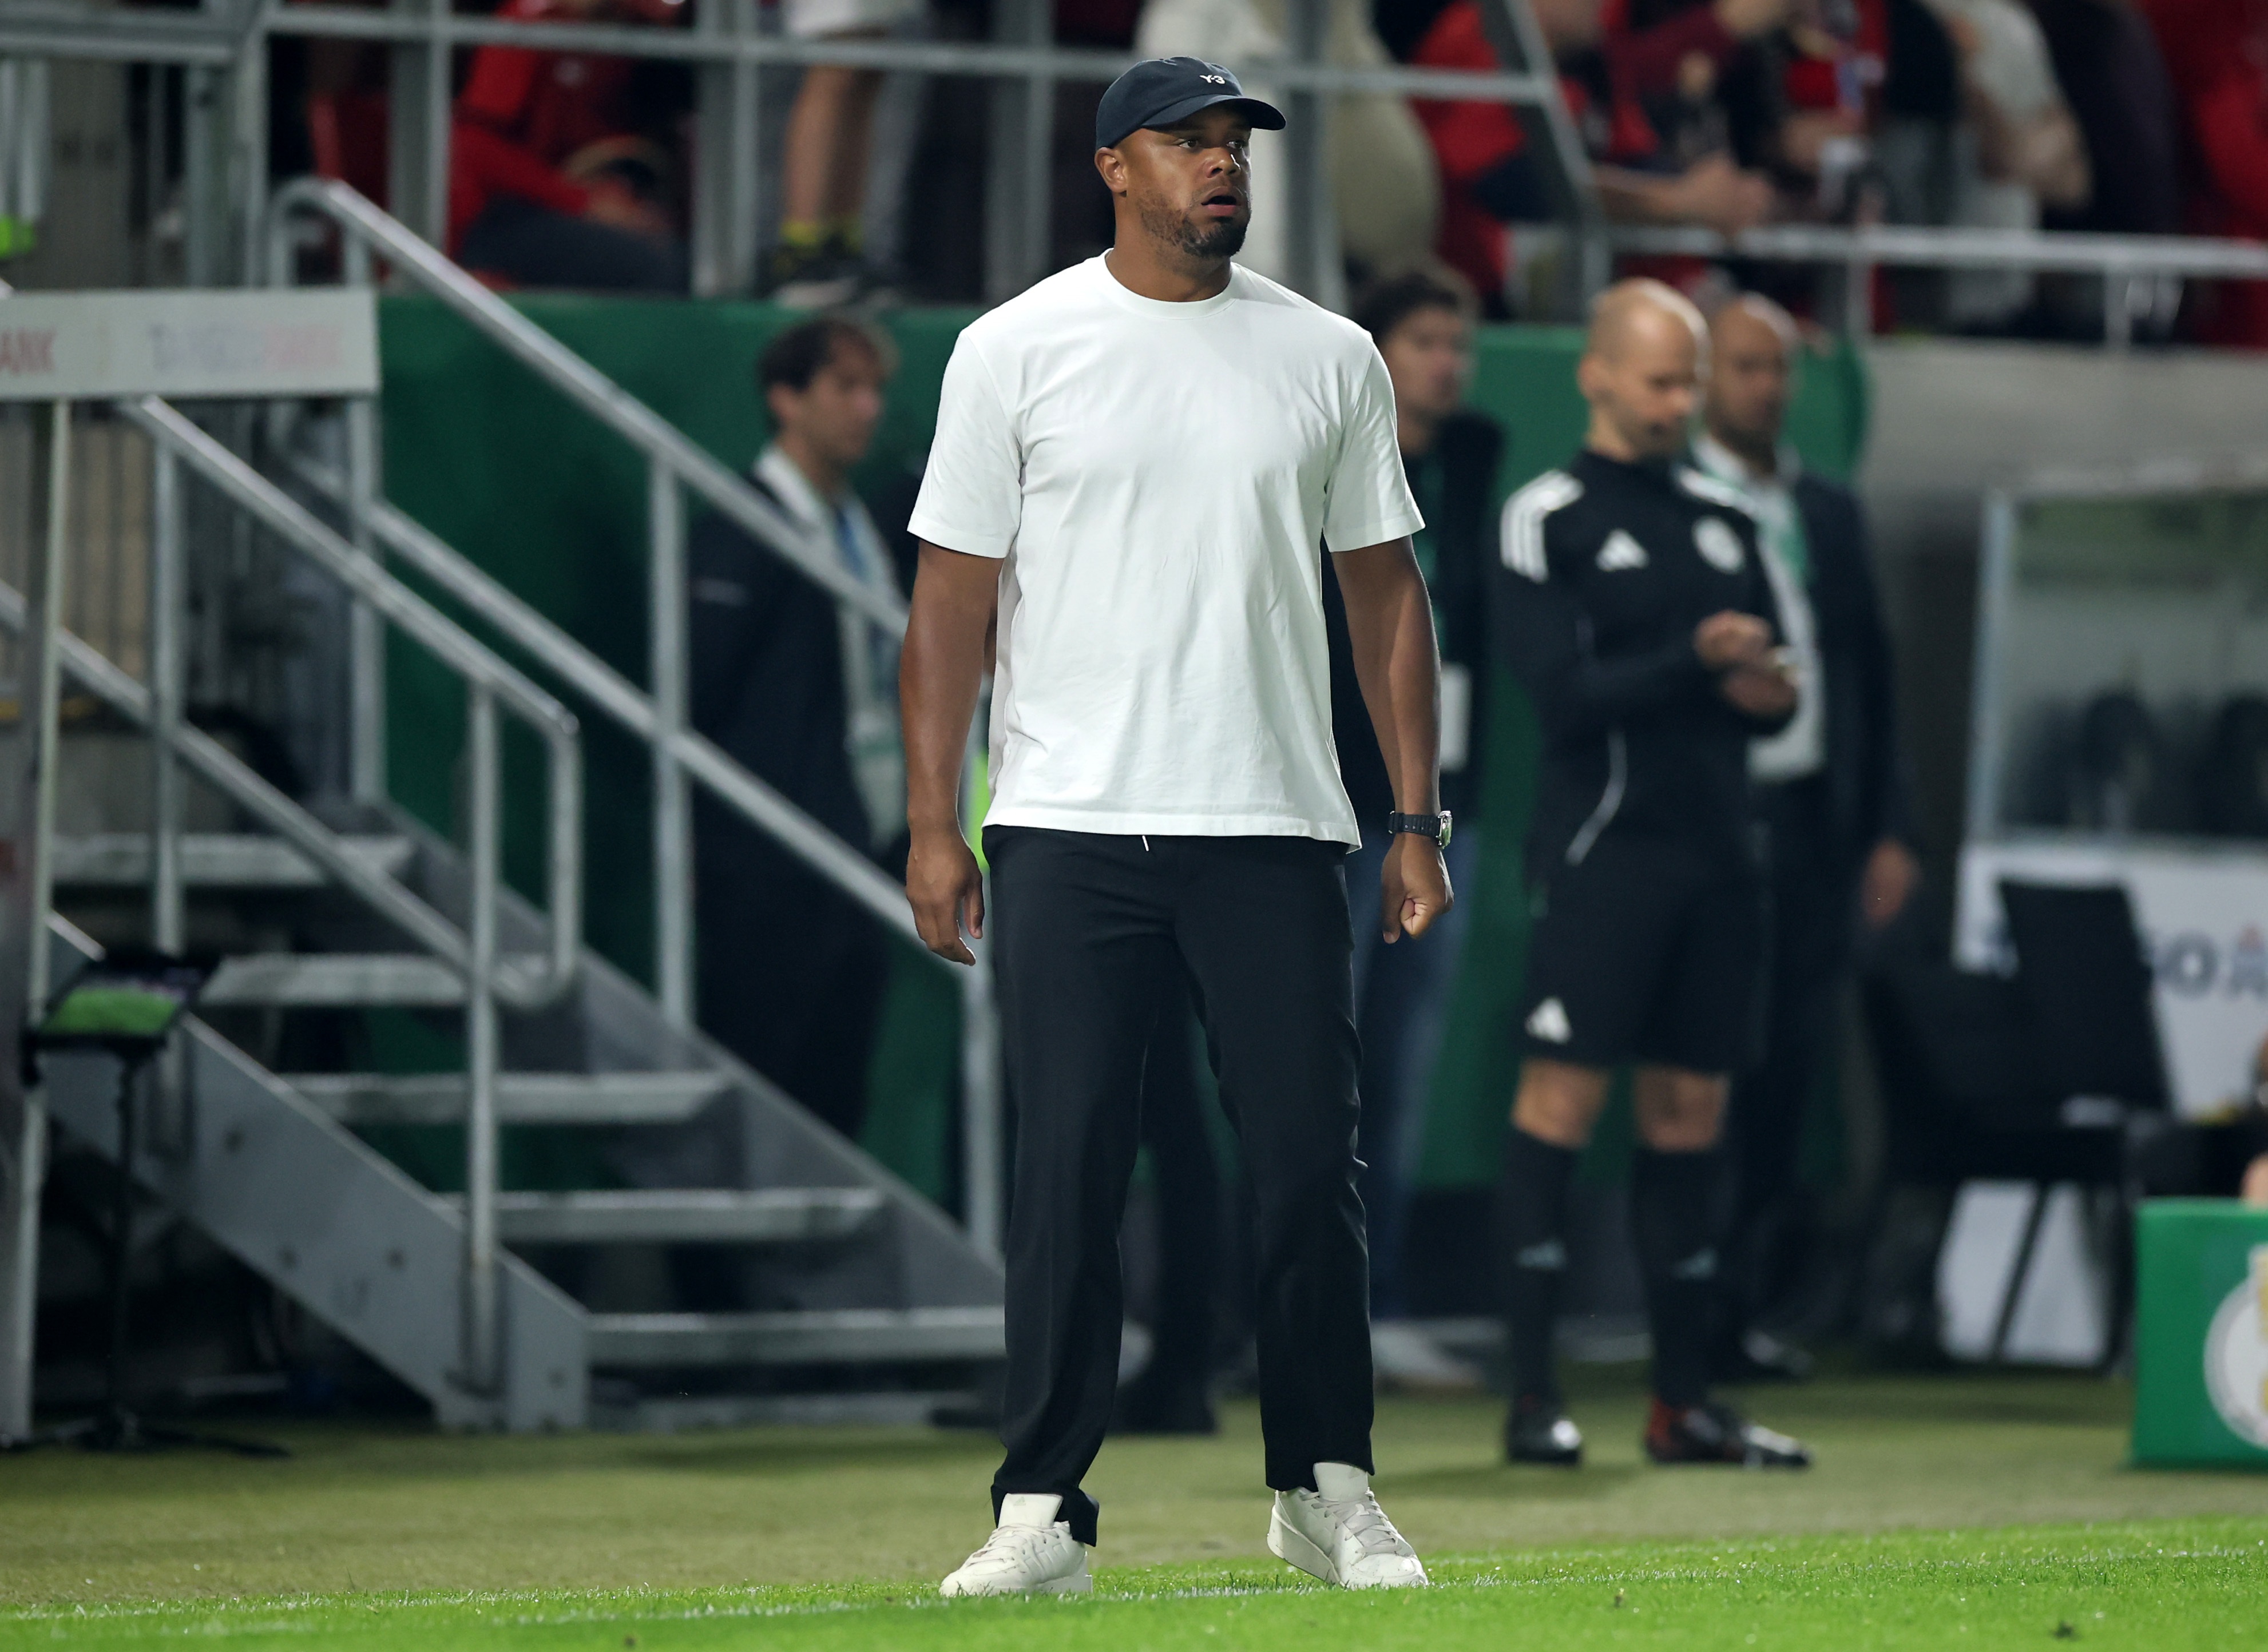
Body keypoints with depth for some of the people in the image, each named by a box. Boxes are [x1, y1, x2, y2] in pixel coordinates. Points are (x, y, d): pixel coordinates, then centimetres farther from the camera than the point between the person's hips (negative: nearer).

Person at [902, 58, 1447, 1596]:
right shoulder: (1016, 351, 2)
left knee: (1311, 1166, 0)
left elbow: (1385, 589, 12)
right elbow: (955, 590, 2)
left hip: (1274, 831, 2)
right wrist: (935, 820, -4)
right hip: (1070, 832, -2)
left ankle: (1327, 1491, 12)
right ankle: (1044, 1509, 2)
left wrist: (1419, 817, 5)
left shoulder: (1328, 357, 8)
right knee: (1067, 1168, -3)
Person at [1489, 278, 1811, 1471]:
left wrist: (1768, 692, -4)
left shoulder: (1720, 517, 17)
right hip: (1602, 851, -6)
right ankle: (1533, 1395, -9)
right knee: (1559, 1101, -9)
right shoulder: (1547, 520, -1)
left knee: (1690, 1111, 7)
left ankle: (1683, 1403, 11)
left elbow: (1769, 672, 19)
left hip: (1717, 855, 6)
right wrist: (1693, 662, -18)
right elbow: (1563, 691, -11)